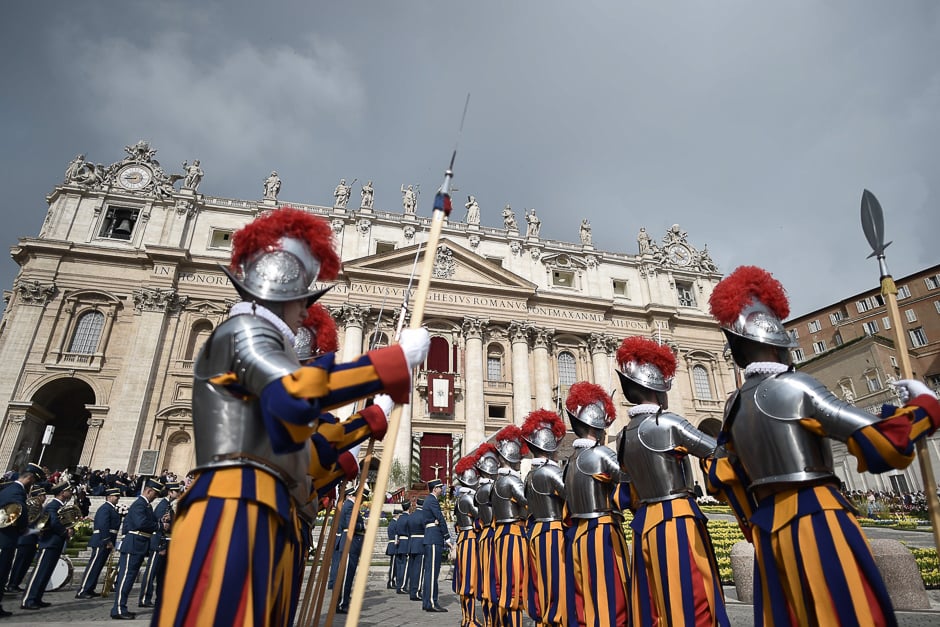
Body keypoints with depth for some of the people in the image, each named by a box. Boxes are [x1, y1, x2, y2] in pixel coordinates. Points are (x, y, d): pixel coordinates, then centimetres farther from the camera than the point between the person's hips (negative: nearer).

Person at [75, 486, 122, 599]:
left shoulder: (111, 508, 18)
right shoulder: (105, 508, -13)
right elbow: (103, 526, -21)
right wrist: (108, 541, -20)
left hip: (106, 542, 10)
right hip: (102, 541, -10)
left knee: (98, 566, 13)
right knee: (94, 565, -7)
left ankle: (89, 589, 20)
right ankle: (81, 591, -4)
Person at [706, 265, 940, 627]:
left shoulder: (733, 407, 10)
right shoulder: (793, 386, -11)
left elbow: (724, 476, 15)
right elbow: (877, 440, -12)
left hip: (769, 526, 7)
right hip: (815, 520, -7)